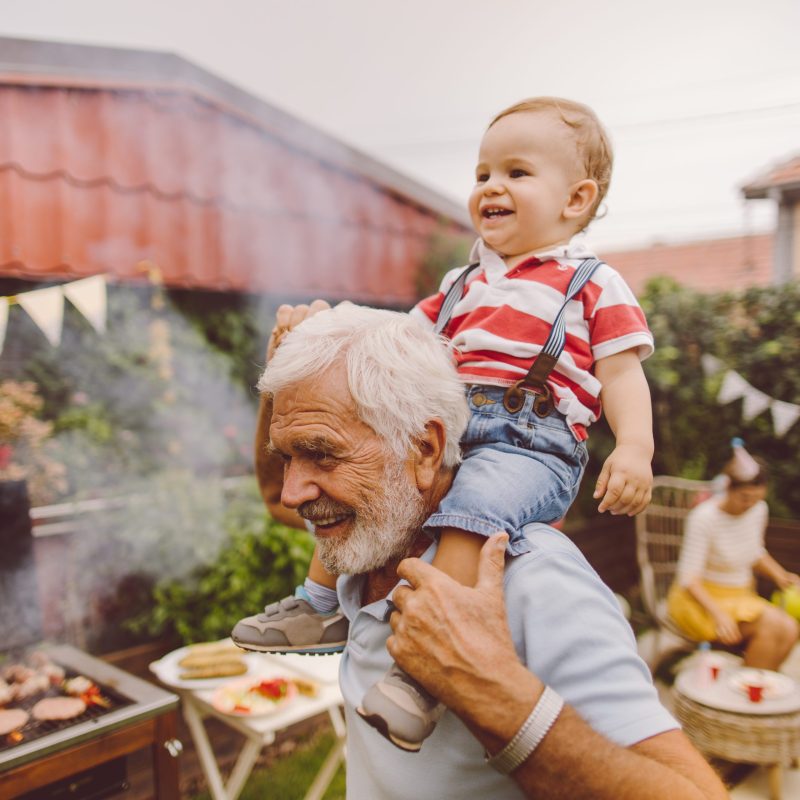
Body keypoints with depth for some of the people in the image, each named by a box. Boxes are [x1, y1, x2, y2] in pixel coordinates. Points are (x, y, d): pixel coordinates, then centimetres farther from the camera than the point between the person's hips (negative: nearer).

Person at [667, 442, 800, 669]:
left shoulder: (759, 509, -2)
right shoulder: (704, 517, -22)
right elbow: (688, 578, -20)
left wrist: (779, 575, -1)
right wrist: (718, 614, -33)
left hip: (741, 597, 6)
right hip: (699, 599, -6)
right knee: (772, 623, -26)